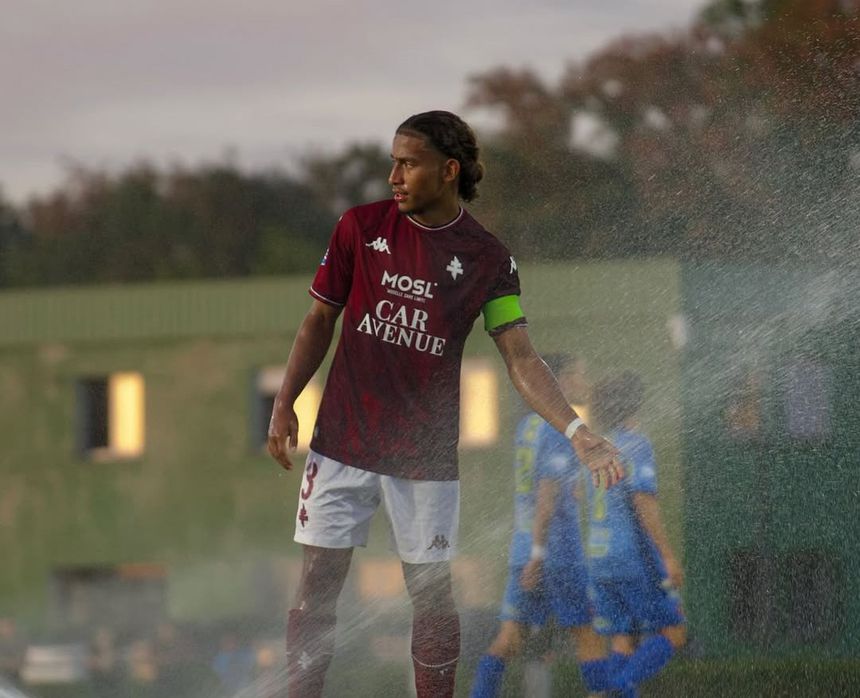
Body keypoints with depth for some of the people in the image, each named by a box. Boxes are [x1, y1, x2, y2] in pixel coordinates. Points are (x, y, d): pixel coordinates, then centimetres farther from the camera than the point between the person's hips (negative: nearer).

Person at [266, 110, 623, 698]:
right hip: (342, 443, 1)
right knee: (317, 585, 2)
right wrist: (285, 402, 1)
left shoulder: (487, 258, -4)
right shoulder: (361, 227, 0)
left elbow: (521, 357, -8)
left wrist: (578, 433, -21)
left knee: (432, 594, 2)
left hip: (426, 457, -1)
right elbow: (320, 320, 10)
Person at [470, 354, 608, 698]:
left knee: (508, 640, 3)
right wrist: (538, 554, -22)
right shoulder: (560, 431, -12)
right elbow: (548, 494, -19)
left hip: (522, 551, 8)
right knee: (589, 636, 2)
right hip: (557, 551, -8)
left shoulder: (527, 425, 14)